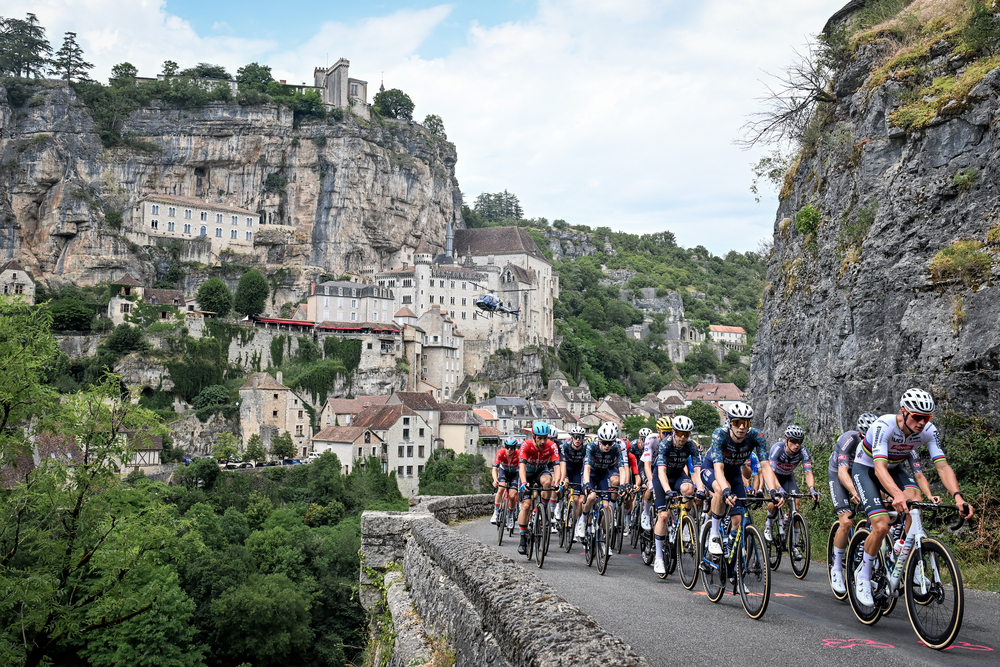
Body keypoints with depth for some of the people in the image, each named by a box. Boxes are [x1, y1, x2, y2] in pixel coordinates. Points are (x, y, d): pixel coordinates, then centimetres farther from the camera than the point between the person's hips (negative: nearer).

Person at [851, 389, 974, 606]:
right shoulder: (884, 426, -35)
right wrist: (897, 495, -63)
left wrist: (958, 496, -43)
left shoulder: (928, 431, -21)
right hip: (865, 469, -4)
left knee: (915, 498, -29)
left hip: (894, 468, 4)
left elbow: (942, 466, -25)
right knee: (881, 526, -22)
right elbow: (879, 467, -45)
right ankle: (863, 574, 2)